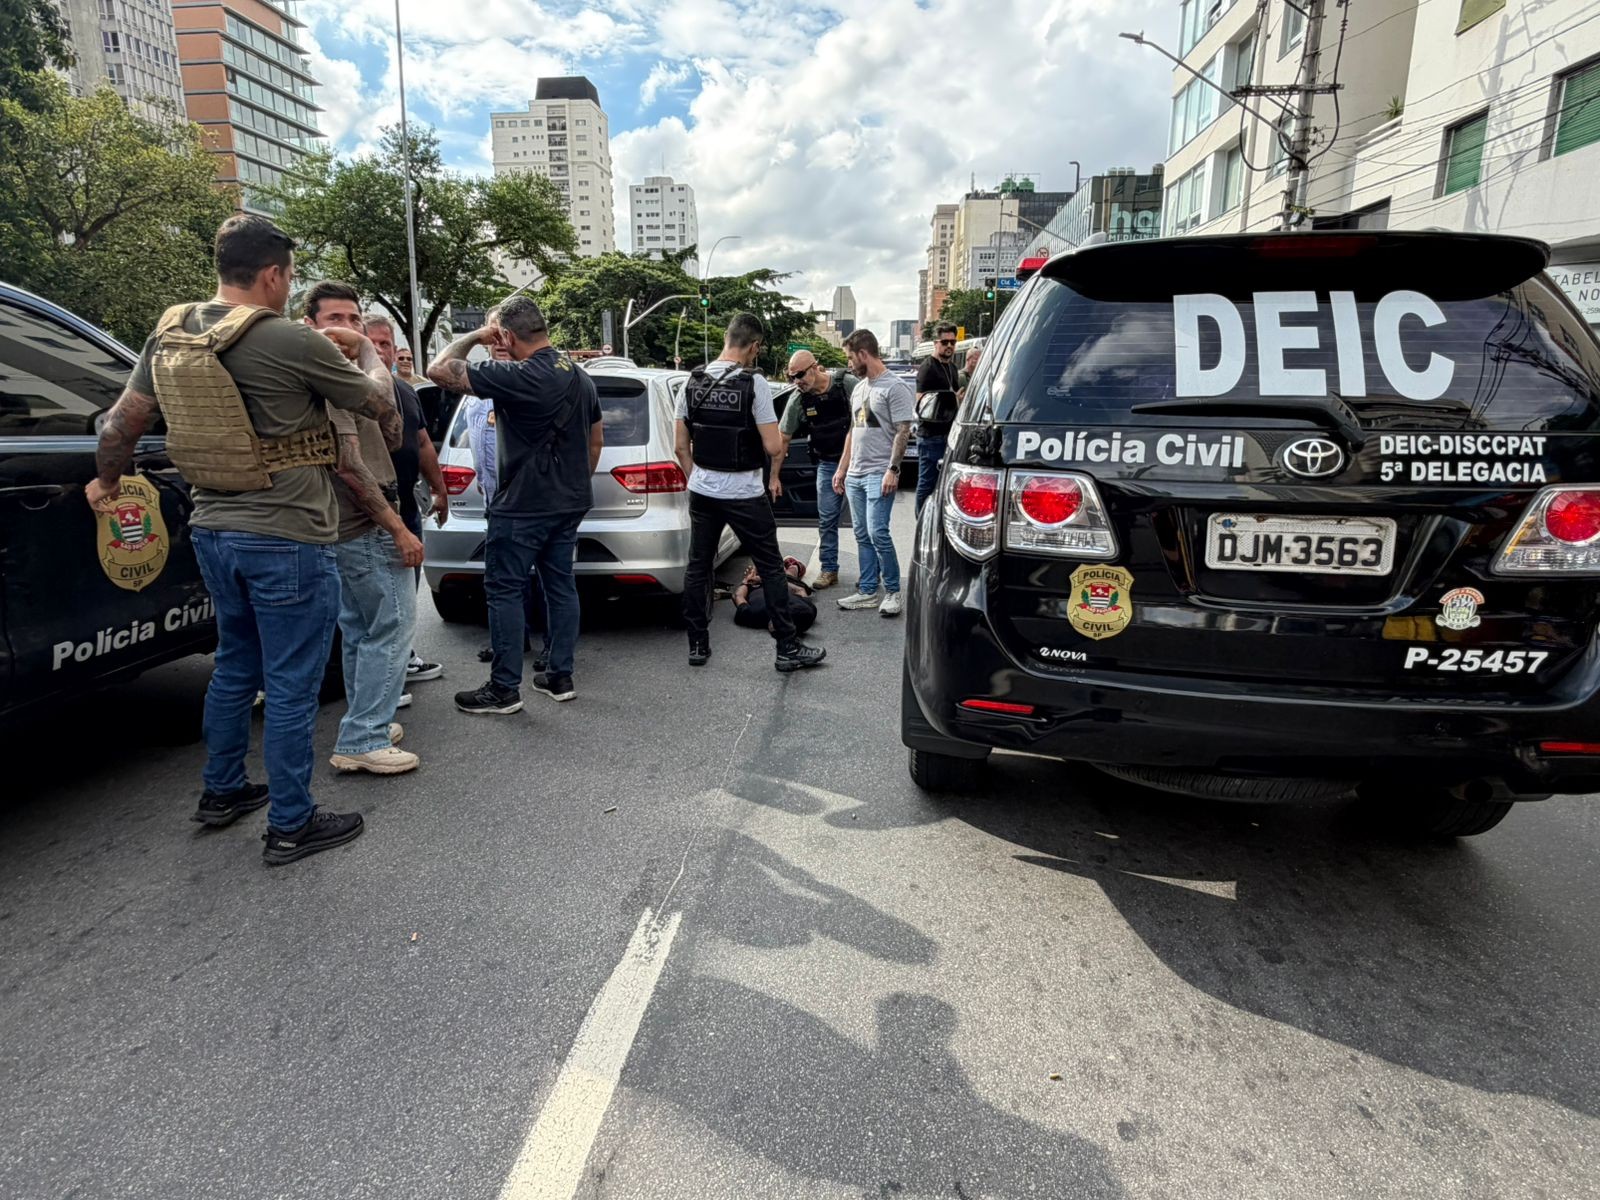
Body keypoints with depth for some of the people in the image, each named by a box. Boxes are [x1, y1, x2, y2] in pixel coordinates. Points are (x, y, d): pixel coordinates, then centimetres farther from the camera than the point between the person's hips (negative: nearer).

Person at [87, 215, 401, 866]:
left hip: (213, 531, 8)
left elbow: (118, 425, 10)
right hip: (287, 542, -7)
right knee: (291, 685, 3)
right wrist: (366, 351, 15)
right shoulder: (291, 340, -17)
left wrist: (107, 483, 28)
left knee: (235, 664, 23)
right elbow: (380, 405, -5)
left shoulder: (169, 334, 4)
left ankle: (222, 791, 37)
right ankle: (291, 825, 14)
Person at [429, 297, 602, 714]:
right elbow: (596, 440, 17)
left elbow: (438, 370, -19)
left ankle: (505, 689, 6)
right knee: (561, 586, 13)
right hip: (569, 504, 8)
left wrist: (474, 336, -5)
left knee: (504, 591, 1)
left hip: (522, 506, -8)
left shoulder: (517, 377, -19)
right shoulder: (581, 378, 8)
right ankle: (560, 678, 19)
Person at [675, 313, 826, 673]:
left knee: (698, 568, 12)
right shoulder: (754, 383, -13)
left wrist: (696, 479, 17)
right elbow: (772, 447, -14)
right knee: (771, 568, 4)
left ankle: (697, 646, 17)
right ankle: (788, 649, 8)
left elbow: (680, 445, 7)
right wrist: (778, 437, 8)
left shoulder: (692, 383, 3)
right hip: (744, 494, -5)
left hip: (702, 492, 5)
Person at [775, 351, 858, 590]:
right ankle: (829, 569, 16)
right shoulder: (797, 400, -7)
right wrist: (774, 476, -2)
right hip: (827, 463, 3)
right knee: (827, 518, 5)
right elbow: (782, 438, -1)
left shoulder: (848, 383, -16)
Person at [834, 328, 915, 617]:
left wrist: (893, 469, -20)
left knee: (877, 533, -13)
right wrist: (842, 468, 19)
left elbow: (903, 431, -13)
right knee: (862, 536, 9)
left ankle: (893, 592, 0)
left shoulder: (895, 386, -8)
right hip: (855, 474, 8)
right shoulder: (859, 388, 18)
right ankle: (867, 592, 15)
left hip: (879, 474, -8)